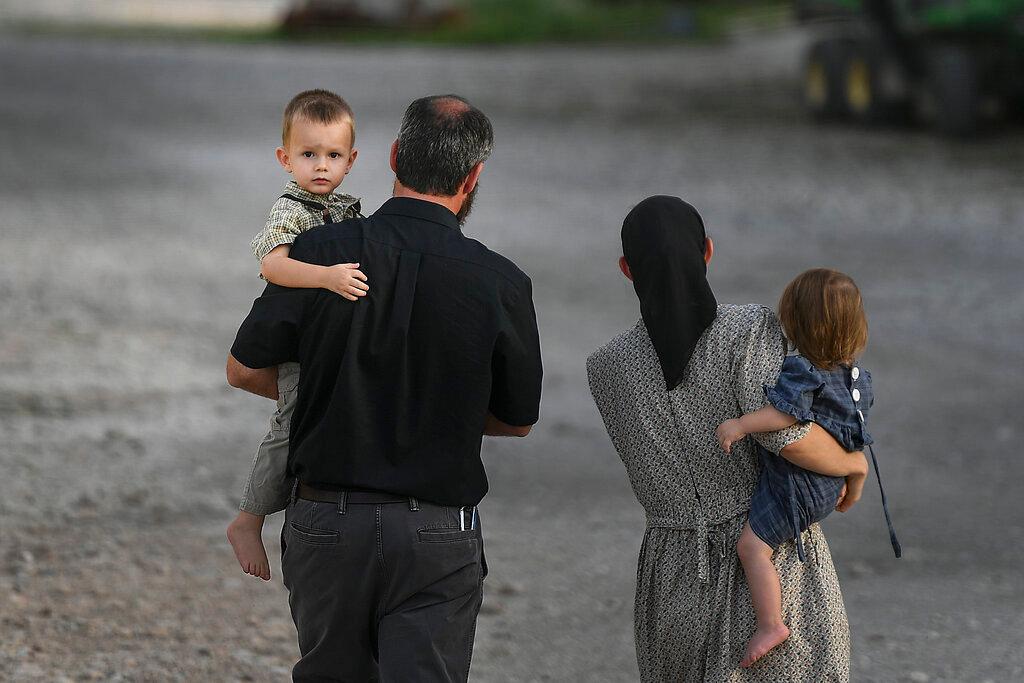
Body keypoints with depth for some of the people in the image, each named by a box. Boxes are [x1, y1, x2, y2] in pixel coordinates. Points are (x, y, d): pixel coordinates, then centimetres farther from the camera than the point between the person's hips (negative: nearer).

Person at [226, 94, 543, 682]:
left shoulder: (320, 253, -7)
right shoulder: (501, 284, -8)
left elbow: (244, 370, 3)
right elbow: (518, 419, 6)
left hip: (325, 523, 2)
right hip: (437, 534, -2)